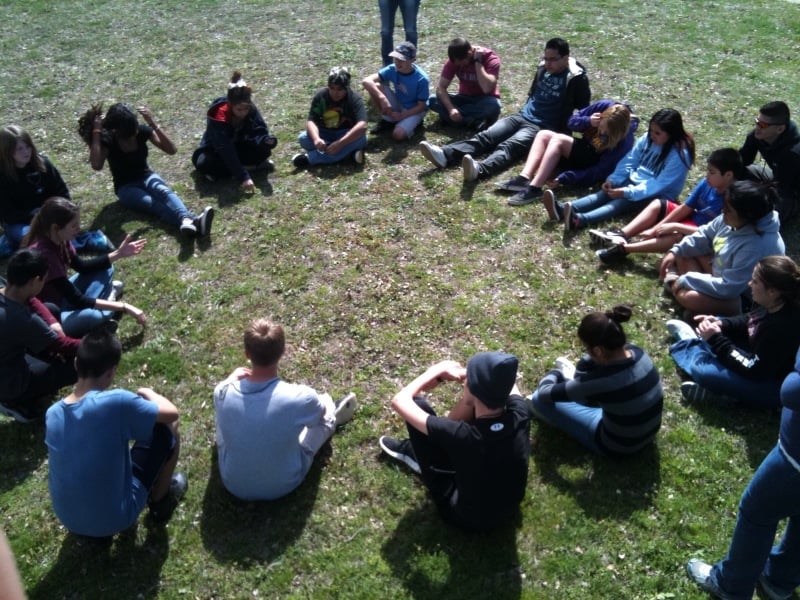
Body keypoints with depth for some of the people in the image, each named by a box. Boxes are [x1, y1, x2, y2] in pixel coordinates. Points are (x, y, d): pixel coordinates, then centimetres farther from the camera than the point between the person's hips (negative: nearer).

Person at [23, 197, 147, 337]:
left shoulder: (58, 239, -9)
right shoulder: (43, 254, -33)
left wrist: (118, 254, -1)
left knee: (105, 269, 8)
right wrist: (123, 307, -30)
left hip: (59, 298, 9)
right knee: (91, 317, -35)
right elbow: (77, 300, -31)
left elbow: (81, 266, 9)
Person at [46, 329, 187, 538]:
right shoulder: (117, 402, -26)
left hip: (69, 520, 6)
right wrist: (148, 393, 10)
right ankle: (159, 500, 23)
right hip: (114, 519, -6)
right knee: (168, 428, 4)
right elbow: (171, 413, -10)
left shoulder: (53, 413, -7)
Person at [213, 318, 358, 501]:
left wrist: (235, 375, 21)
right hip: (284, 485, -2)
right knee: (324, 412, 16)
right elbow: (321, 412, -4)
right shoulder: (299, 397, -31)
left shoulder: (223, 393, -26)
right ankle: (334, 417, 54)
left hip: (234, 485, 2)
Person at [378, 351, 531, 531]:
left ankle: (417, 452, 24)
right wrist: (461, 373, -10)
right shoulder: (520, 415, -26)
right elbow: (503, 379, 0)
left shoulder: (464, 435, -38)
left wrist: (436, 372, -11)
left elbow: (400, 401, -24)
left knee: (418, 405, -11)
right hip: (509, 507, 5)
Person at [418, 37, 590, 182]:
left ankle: (479, 169, -63)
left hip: (544, 127, -7)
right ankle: (444, 155, -36)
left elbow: (584, 109, -5)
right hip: (522, 116, 7)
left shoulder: (576, 78, -10)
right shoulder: (543, 68, 11)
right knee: (485, 137, -16)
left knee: (508, 146, -35)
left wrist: (567, 131, -6)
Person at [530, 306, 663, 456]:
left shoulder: (601, 380, -36)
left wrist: (553, 375, 0)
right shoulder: (636, 351, -17)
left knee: (539, 399, -4)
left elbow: (545, 393, -20)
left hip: (617, 446, -6)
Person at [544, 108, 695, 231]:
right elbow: (629, 161, 4)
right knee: (603, 194, -19)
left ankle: (578, 220, -56)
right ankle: (563, 210, -41)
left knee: (619, 203, -31)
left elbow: (659, 185, -25)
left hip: (658, 195, -7)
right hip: (635, 182, 7)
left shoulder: (679, 155, -21)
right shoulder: (647, 139, 0)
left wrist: (627, 192, -32)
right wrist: (613, 180, -12)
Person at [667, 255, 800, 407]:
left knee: (704, 371, -21)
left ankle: (689, 344, 8)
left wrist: (716, 340, -28)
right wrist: (721, 324, -8)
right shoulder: (774, 305, -10)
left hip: (771, 385, -9)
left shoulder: (783, 328, -37)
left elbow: (754, 369, -32)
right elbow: (749, 321, 11)